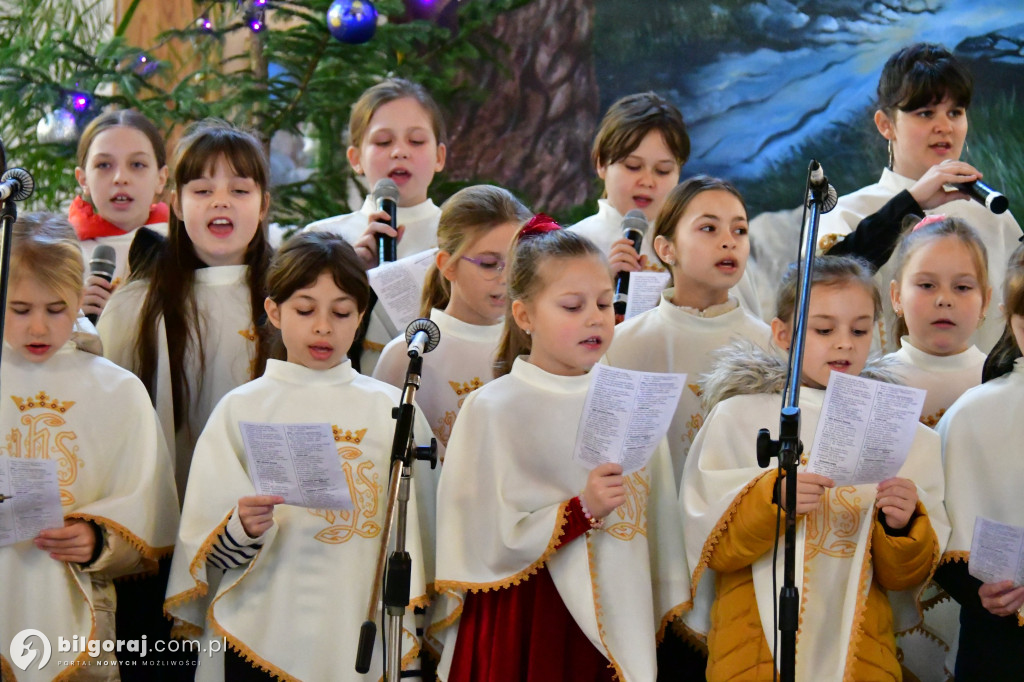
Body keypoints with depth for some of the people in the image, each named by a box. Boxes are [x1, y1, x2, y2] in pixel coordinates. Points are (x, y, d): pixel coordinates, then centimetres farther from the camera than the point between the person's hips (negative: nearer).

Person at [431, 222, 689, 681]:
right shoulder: (491, 408, -7)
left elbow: (656, 519, 12)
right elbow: (485, 543, -13)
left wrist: (665, 614, 11)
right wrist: (582, 511, -20)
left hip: (617, 625, 4)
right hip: (524, 631, -4)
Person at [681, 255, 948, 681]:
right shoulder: (738, 418, 1)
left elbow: (905, 577, 5)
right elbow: (709, 546, -5)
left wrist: (903, 526, -14)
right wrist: (773, 498, -20)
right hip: (755, 648, -2)